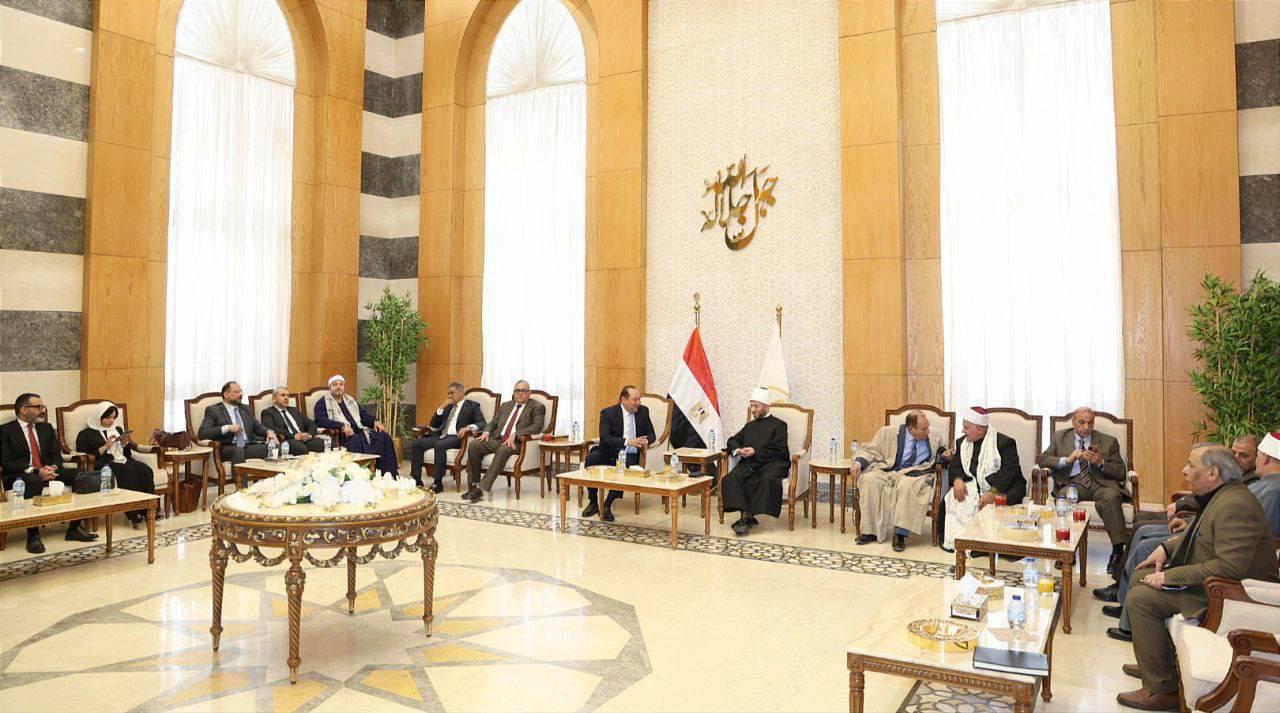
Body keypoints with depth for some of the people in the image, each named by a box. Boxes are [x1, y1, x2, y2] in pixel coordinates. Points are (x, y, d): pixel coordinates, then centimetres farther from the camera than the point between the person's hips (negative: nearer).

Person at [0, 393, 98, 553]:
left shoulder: (47, 428, 18)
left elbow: (56, 455, 13)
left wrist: (53, 467, -11)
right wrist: (35, 471, -22)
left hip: (47, 471, 6)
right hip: (19, 475, -6)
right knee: (34, 482, -40)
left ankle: (75, 527, -15)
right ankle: (33, 536, -34)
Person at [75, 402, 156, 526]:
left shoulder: (118, 430, 27)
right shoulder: (86, 434, 10)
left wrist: (125, 445, 6)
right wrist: (105, 446, -9)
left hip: (122, 460, 5)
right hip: (103, 465, -5)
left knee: (146, 470, -29)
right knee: (129, 471, -37)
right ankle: (134, 513, -38)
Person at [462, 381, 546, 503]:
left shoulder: (537, 407, 5)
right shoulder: (506, 405, 24)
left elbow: (537, 426, -11)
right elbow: (493, 422, 24)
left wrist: (515, 435, -22)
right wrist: (486, 432, 0)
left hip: (516, 442, -6)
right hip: (497, 439, 6)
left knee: (503, 450, -38)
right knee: (473, 444, -20)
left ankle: (482, 488, -36)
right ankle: (474, 485, -16)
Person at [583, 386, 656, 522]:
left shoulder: (643, 411, 4)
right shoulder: (608, 412, -7)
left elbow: (651, 434, 11)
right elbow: (604, 438, -17)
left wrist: (646, 441, -14)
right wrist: (627, 441, -30)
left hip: (630, 456, 1)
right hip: (610, 453, -1)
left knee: (625, 467, -34)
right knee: (591, 458, -31)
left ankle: (607, 505, -20)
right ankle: (593, 503, -15)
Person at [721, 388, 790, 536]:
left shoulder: (778, 425, 10)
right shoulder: (749, 426, 30)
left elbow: (779, 450, -3)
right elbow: (732, 441, 29)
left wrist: (756, 452, -11)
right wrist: (737, 450, 4)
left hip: (772, 463, -4)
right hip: (748, 463, 5)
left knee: (768, 480, -38)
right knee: (731, 479, -26)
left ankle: (747, 516, -32)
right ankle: (746, 515, -33)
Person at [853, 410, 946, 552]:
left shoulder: (934, 435, 9)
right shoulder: (888, 433, 3)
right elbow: (870, 450, 6)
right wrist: (858, 463, -13)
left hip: (915, 475, -1)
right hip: (888, 471, 1)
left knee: (907, 485, -35)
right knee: (869, 480, -28)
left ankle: (900, 534, -31)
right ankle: (870, 531, -20)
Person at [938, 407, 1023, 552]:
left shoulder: (1004, 442, -8)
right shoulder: (962, 442, 12)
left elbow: (1010, 470, -17)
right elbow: (955, 465, 9)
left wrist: (994, 492, -30)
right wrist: (957, 479, -16)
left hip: (1000, 487, -5)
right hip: (973, 486, 5)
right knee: (949, 500, -18)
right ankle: (951, 540, -6)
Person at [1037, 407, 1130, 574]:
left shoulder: (1108, 441, 16)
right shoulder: (1060, 437, 18)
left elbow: (1121, 473, 10)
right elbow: (1043, 460, 7)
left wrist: (1101, 463, -10)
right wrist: (1067, 459, -9)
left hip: (1101, 483, 0)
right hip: (1073, 483, 0)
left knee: (1111, 497, -36)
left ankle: (1118, 551, -32)